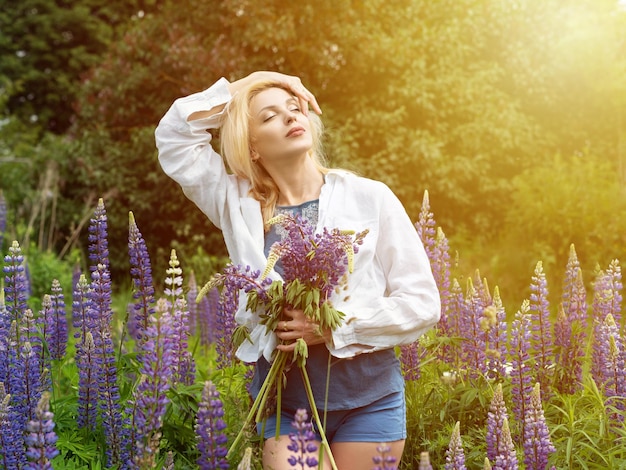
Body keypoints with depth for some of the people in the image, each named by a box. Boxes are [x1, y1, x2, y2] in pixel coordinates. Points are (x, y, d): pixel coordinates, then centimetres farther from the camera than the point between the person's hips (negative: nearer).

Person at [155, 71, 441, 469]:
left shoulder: (369, 198, -5)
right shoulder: (238, 204, 1)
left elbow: (421, 301, -5)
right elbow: (173, 135, 1)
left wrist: (335, 328, -16)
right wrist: (243, 86, -2)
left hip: (369, 402, -1)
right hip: (284, 407, 1)